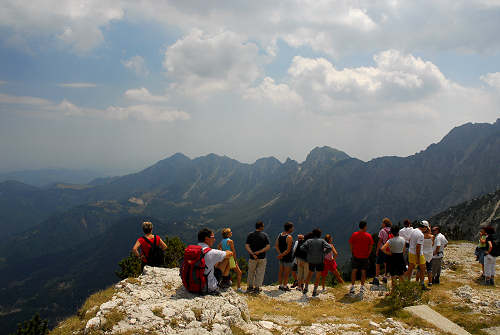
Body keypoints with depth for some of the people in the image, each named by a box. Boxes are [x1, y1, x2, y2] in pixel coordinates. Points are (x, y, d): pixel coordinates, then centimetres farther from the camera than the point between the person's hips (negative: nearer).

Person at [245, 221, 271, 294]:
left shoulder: (250, 235, -2)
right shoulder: (265, 235, -4)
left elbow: (247, 246, -12)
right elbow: (268, 246, -12)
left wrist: (252, 254, -17)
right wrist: (259, 252, -14)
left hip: (252, 258, 1)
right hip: (262, 258, -1)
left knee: (251, 273, 17)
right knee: (260, 273, 10)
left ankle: (250, 287, 24)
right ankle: (257, 288, 11)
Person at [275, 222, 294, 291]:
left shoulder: (280, 235, 4)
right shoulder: (289, 237, -20)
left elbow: (276, 245, 3)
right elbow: (288, 250, -22)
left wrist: (280, 253, -5)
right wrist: (282, 255, -13)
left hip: (281, 256, 7)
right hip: (288, 257, -7)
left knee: (281, 271, 13)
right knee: (287, 272, 2)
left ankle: (280, 285, 20)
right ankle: (285, 286, 7)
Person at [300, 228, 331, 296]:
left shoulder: (309, 241, 1)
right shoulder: (322, 241, -3)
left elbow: (302, 247, -10)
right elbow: (329, 248, -15)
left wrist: (308, 251, 1)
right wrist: (324, 252, 0)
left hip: (311, 260, 2)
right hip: (320, 261, -2)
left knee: (310, 274, 21)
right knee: (318, 276, 7)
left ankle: (306, 288, 22)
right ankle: (315, 291, 6)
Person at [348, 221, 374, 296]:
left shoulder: (354, 234, -5)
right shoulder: (368, 236, -6)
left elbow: (350, 244, -2)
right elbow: (371, 246, -2)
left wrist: (353, 253, 8)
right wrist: (368, 254, 9)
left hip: (356, 256, 0)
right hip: (365, 257, 0)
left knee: (354, 271, 8)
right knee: (363, 272, 9)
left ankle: (352, 287, 5)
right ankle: (362, 287, 12)